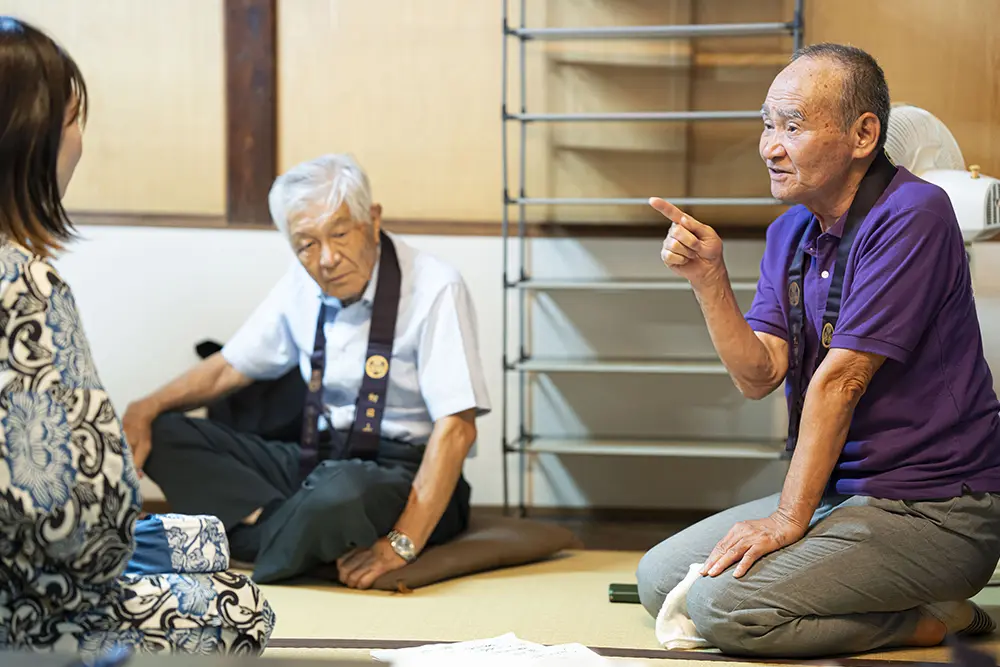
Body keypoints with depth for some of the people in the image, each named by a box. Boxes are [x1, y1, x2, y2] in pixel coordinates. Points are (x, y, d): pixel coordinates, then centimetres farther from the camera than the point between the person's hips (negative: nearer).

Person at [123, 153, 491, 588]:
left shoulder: (434, 288, -14)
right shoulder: (304, 284, 4)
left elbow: (456, 427, -20)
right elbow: (229, 369, 15)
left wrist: (402, 544, -29)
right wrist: (146, 408, -4)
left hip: (403, 470, -6)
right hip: (314, 460, 7)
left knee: (339, 493, -42)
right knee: (162, 431, -8)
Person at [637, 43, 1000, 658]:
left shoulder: (912, 216, -17)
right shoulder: (789, 233, 10)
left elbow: (840, 379, -18)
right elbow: (759, 376, 1)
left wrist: (788, 518, -16)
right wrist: (709, 278, -14)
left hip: (930, 509, -9)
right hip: (835, 492, 9)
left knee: (724, 605, -23)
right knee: (659, 578, 4)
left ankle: (932, 621, -4)